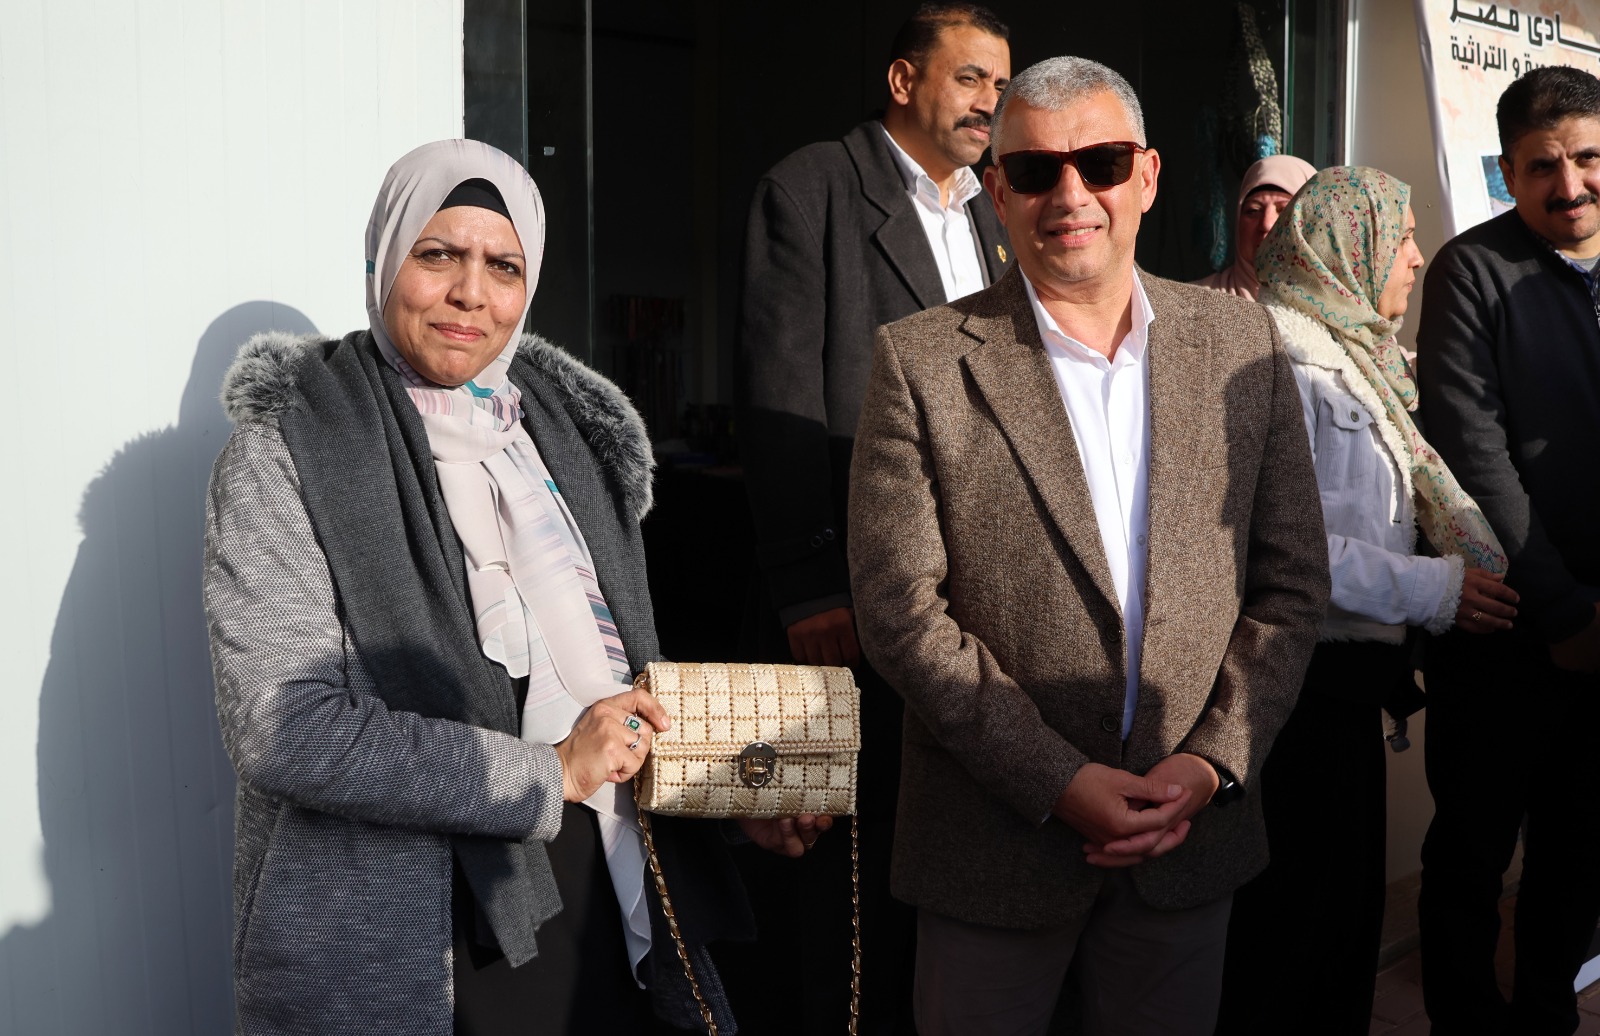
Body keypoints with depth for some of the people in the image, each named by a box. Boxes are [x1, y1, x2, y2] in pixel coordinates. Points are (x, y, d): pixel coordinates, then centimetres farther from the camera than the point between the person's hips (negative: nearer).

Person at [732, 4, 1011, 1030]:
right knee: (842, 854, 5)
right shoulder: (812, 187, -2)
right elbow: (780, 396, -10)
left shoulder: (995, 216, 18)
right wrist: (810, 588, -15)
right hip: (852, 593, -6)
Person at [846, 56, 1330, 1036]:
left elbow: (1293, 580, 4)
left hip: (1195, 825, 3)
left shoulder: (1241, 343, 2)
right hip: (994, 836, -2)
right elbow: (902, 609, -11)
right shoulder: (921, 362, -7)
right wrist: (1059, 783, -15)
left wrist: (1212, 763, -8)